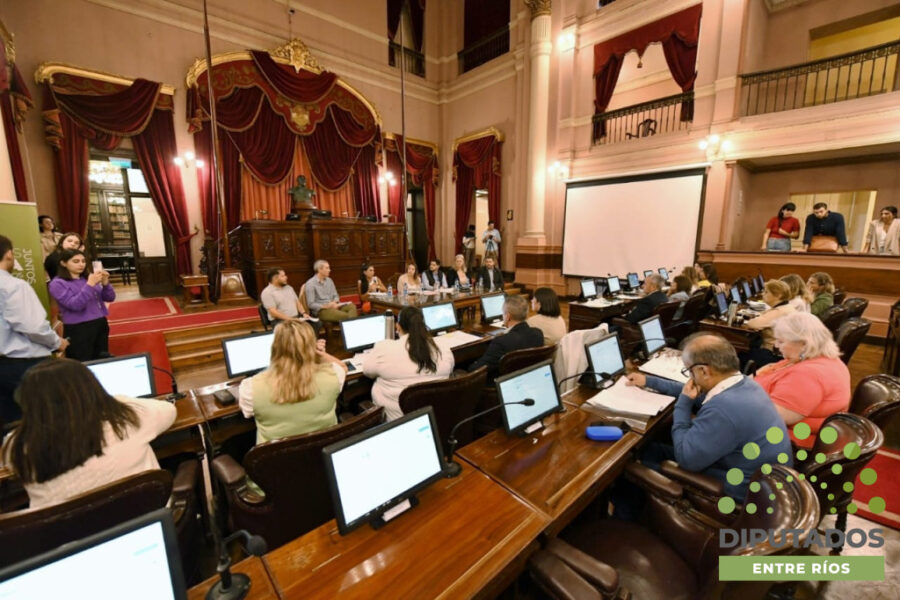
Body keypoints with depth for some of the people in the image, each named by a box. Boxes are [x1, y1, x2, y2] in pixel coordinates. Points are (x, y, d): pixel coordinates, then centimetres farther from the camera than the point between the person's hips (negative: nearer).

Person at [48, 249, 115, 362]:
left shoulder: (88, 278, 8)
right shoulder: (58, 283, -5)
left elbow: (110, 298, 7)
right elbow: (75, 305, -17)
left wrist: (105, 283, -10)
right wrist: (89, 285, -22)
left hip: (101, 324, 5)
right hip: (78, 329, -5)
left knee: (103, 361, 12)